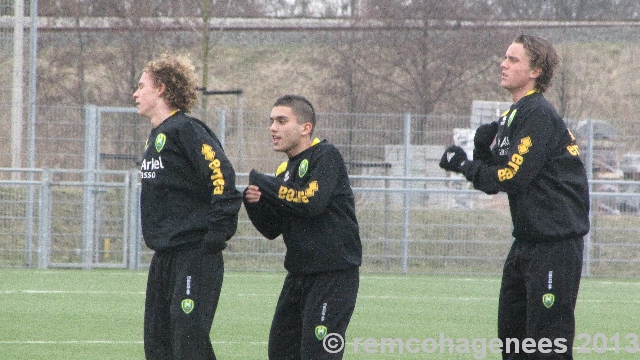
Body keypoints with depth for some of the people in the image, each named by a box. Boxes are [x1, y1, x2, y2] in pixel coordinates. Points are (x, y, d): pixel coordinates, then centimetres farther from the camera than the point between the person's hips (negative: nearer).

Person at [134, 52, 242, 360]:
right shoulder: (156, 135, 17)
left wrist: (217, 233, -21)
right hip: (164, 257, 10)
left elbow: (222, 177, -20)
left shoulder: (186, 130, -12)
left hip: (195, 255, -10)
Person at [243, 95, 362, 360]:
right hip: (299, 275, 9)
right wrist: (254, 203, -7)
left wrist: (261, 183, -15)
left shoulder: (326, 156, -9)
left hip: (334, 275, -9)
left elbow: (312, 202, -25)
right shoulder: (285, 171, 14)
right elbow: (272, 230, 14)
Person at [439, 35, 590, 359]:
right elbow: (495, 180, 15)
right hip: (527, 241, 10)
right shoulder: (512, 116, 16)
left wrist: (464, 165, -7)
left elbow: (513, 176, -20)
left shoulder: (539, 116, -15)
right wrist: (482, 149, -4)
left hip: (555, 243, -10)